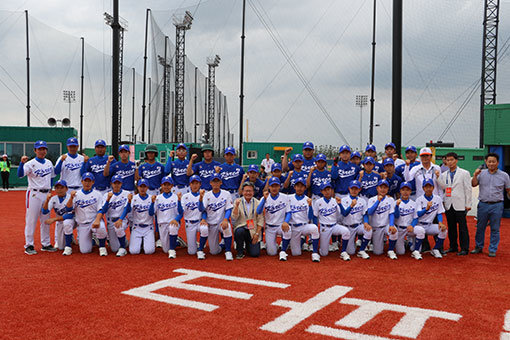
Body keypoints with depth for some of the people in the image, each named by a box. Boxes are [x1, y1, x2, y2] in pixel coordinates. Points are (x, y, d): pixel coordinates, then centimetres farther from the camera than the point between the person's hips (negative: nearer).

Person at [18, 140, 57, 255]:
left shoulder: (49, 163, 10)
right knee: (31, 220, -2)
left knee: (46, 221, 12)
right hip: (34, 194, -6)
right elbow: (20, 175, -25)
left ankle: (46, 244, 22)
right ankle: (29, 245, 7)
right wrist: (22, 162, -40)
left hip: (47, 194, 6)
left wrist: (50, 189, 10)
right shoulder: (30, 164, -10)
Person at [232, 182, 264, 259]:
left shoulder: (257, 203, 1)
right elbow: (234, 218, -10)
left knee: (255, 254, -12)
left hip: (253, 230, 1)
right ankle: (240, 252, -9)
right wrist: (237, 206, -24)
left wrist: (257, 234, -8)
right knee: (239, 231, -36)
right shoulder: (238, 202, -1)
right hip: (241, 227, -1)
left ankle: (248, 244, 25)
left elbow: (261, 220, 0)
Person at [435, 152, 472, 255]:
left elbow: (468, 189, -2)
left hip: (460, 205, -4)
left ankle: (464, 249, 5)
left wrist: (468, 204, -6)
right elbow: (443, 187, -2)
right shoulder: (444, 174, 12)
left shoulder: (464, 173, 1)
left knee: (462, 227, -1)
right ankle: (453, 247, 20)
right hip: (448, 205, 4)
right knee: (451, 227, 10)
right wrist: (438, 177, -14)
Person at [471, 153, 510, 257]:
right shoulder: (482, 173, 5)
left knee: (495, 229, 4)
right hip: (483, 204, 2)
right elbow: (473, 184, 1)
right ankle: (478, 247, 24)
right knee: (480, 227, 10)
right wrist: (475, 175, -13)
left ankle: (492, 250, 14)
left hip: (497, 206, -1)